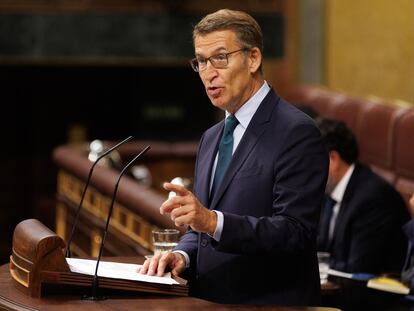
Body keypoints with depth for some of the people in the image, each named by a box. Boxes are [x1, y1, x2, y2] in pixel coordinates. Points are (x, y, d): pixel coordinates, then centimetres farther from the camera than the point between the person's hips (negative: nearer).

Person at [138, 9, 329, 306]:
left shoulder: (297, 132, -8)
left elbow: (296, 232, -16)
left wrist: (213, 221, -26)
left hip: (269, 302, -6)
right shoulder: (211, 138, 17)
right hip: (208, 299, 7)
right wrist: (182, 255, 1)